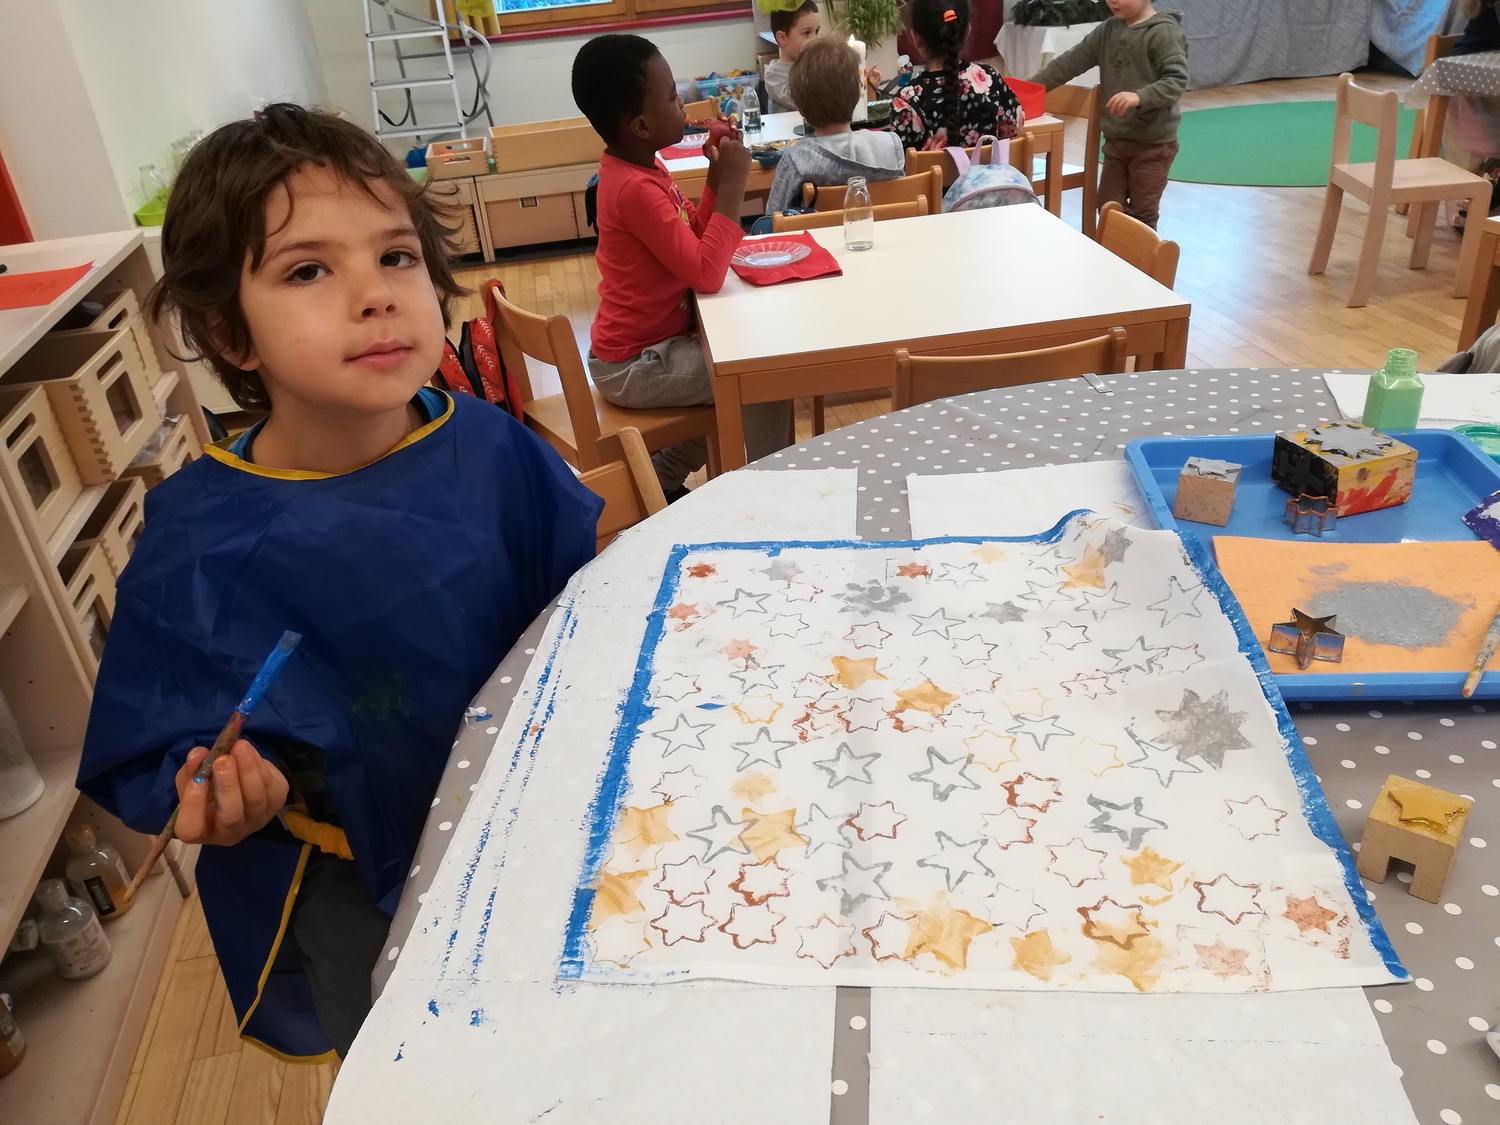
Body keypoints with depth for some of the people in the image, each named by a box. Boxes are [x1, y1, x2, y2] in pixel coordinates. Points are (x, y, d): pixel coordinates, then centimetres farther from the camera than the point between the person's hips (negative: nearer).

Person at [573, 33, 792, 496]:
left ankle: (660, 480, 28)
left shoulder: (641, 167, 4)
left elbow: (695, 237, 12)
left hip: (648, 343, 10)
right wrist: (734, 182, -24)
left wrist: (717, 175, -3)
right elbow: (706, 274, -31)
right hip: (635, 366, -10)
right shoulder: (635, 188, -26)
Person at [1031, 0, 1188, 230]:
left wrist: (1140, 97, -38)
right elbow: (1069, 63, 9)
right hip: (1115, 140, 6)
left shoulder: (1164, 32, -13)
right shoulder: (1107, 30, 7)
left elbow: (1177, 80, -21)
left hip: (1153, 143, -6)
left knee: (1141, 214, 4)